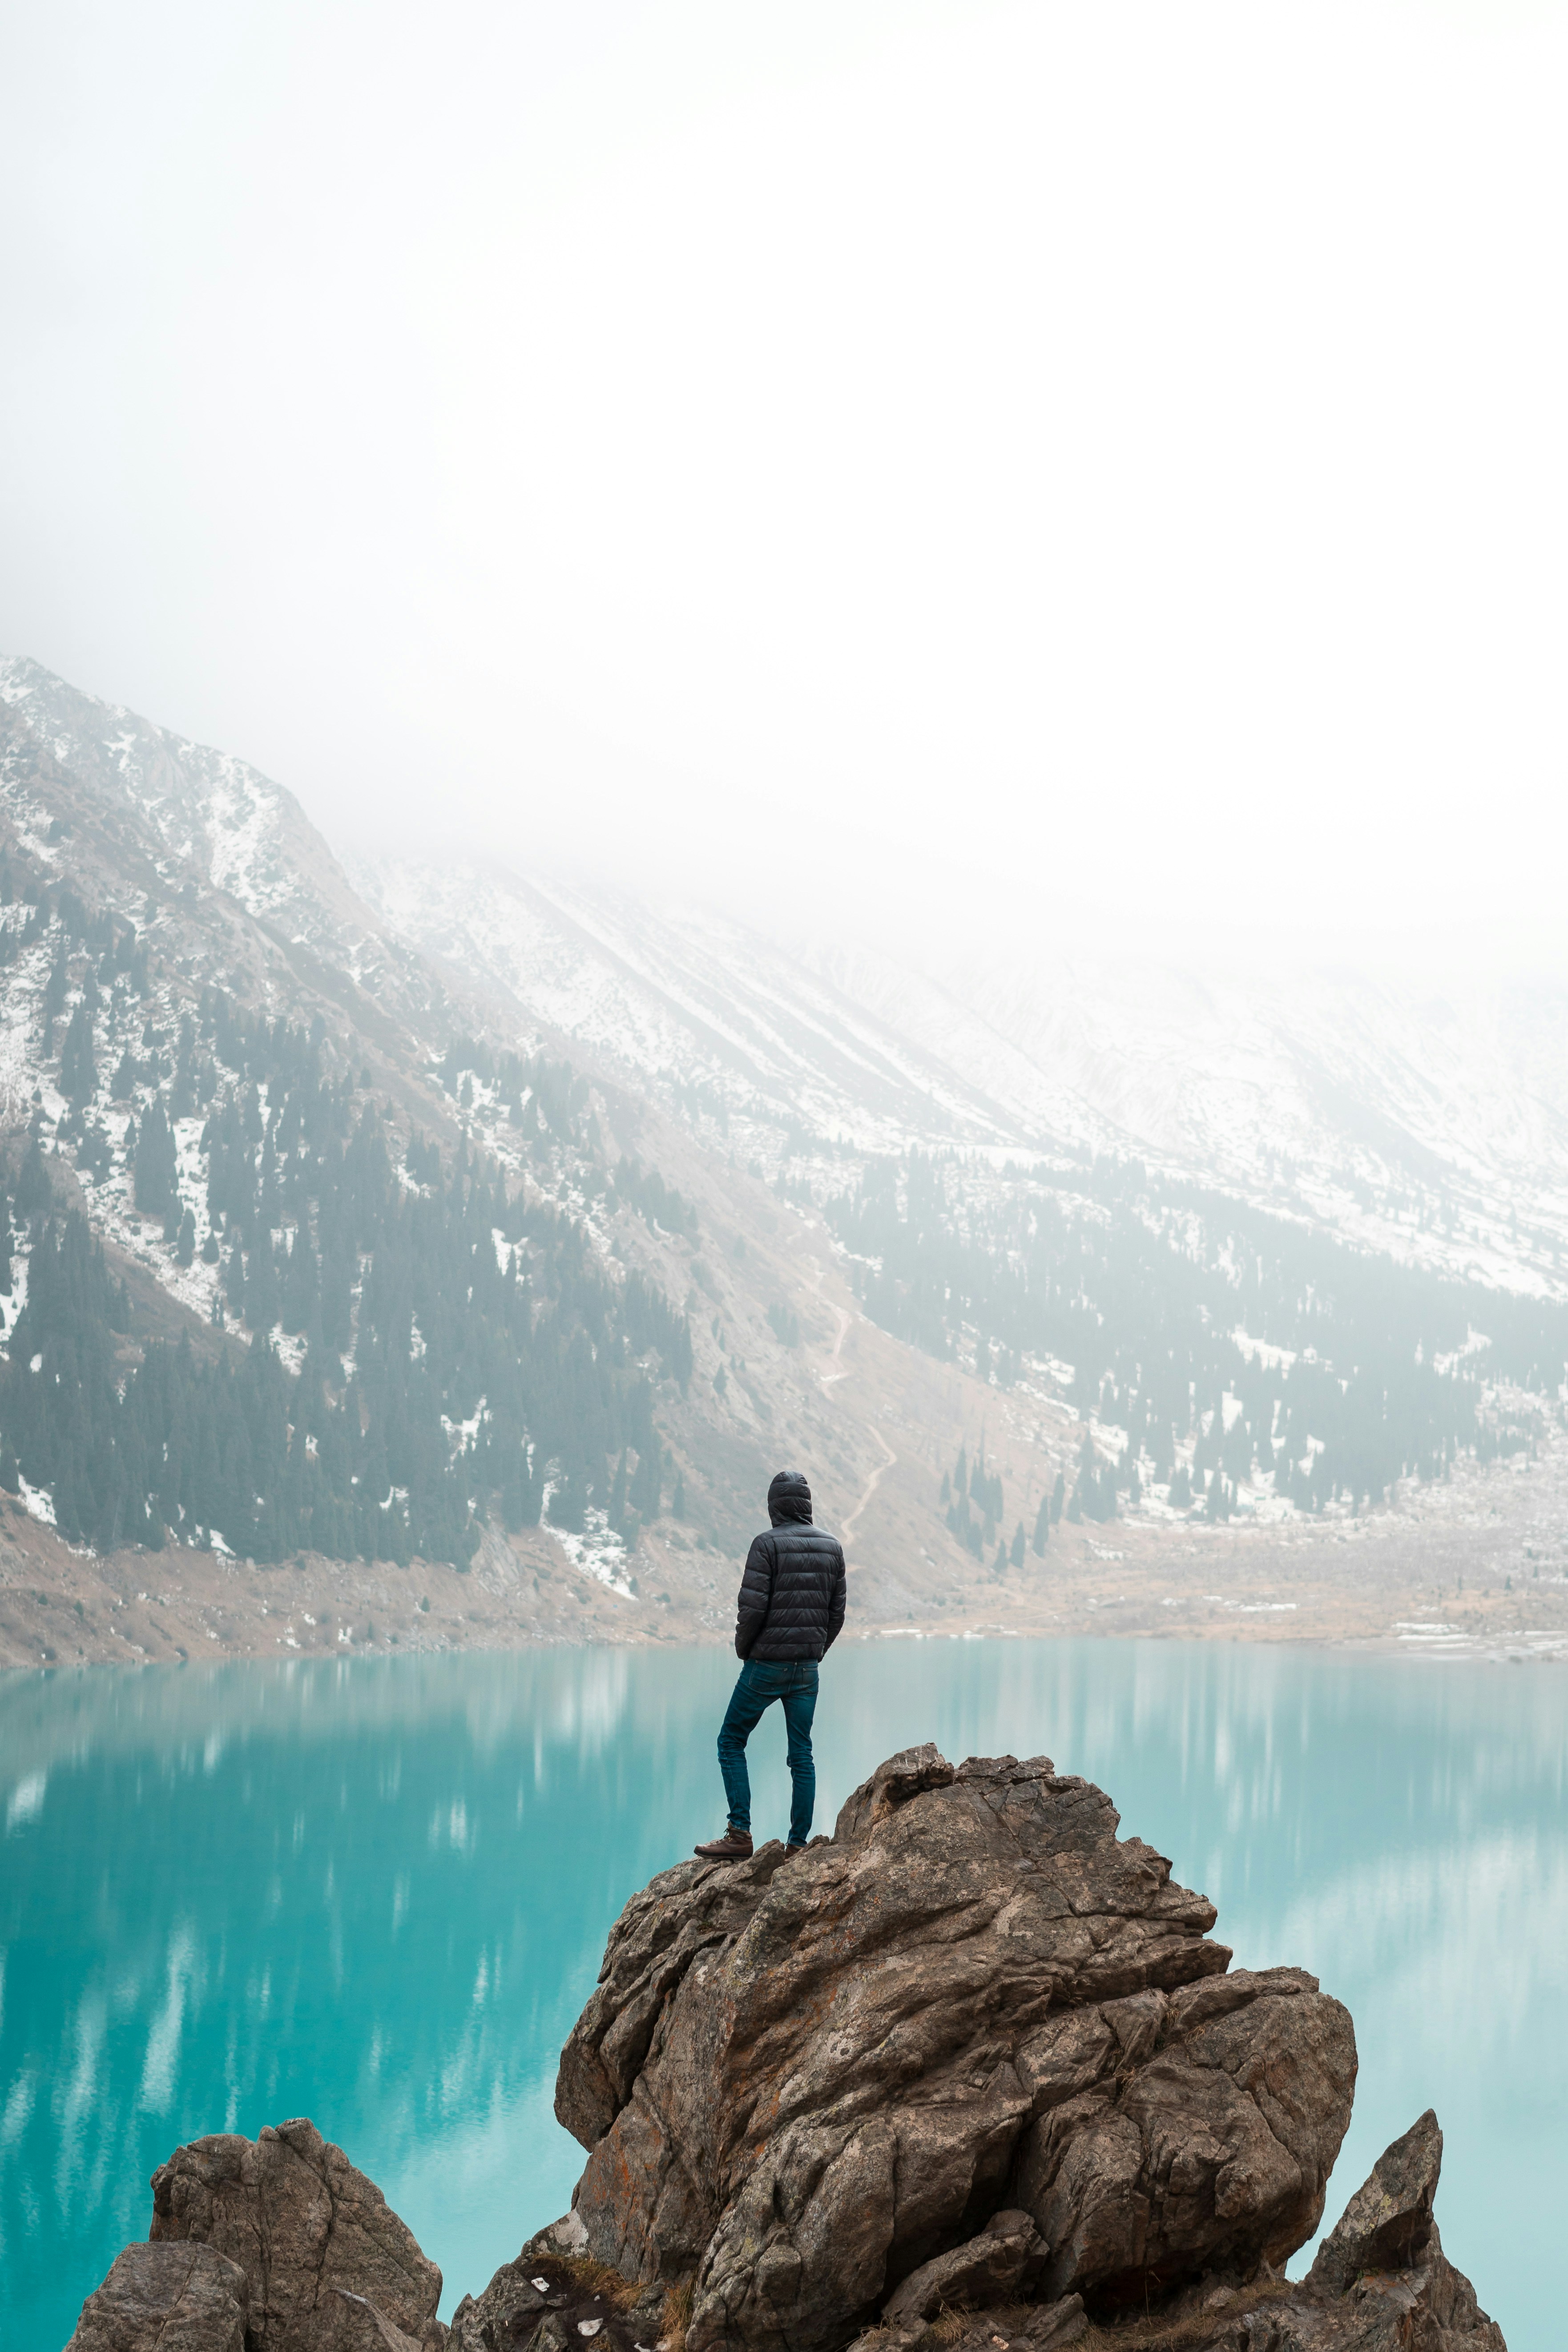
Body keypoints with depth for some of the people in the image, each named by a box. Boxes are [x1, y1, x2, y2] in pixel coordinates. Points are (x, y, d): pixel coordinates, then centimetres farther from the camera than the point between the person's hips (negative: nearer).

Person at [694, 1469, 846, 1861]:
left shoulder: (767, 1545, -12)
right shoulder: (832, 1547, 6)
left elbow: (752, 1607, -16)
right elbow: (837, 1612, 9)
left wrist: (743, 1649, 1)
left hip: (766, 1665, -5)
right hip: (807, 1667, 5)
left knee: (731, 1742, 7)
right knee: (802, 1753, 9)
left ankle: (740, 1835, 0)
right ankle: (798, 1845, 7)